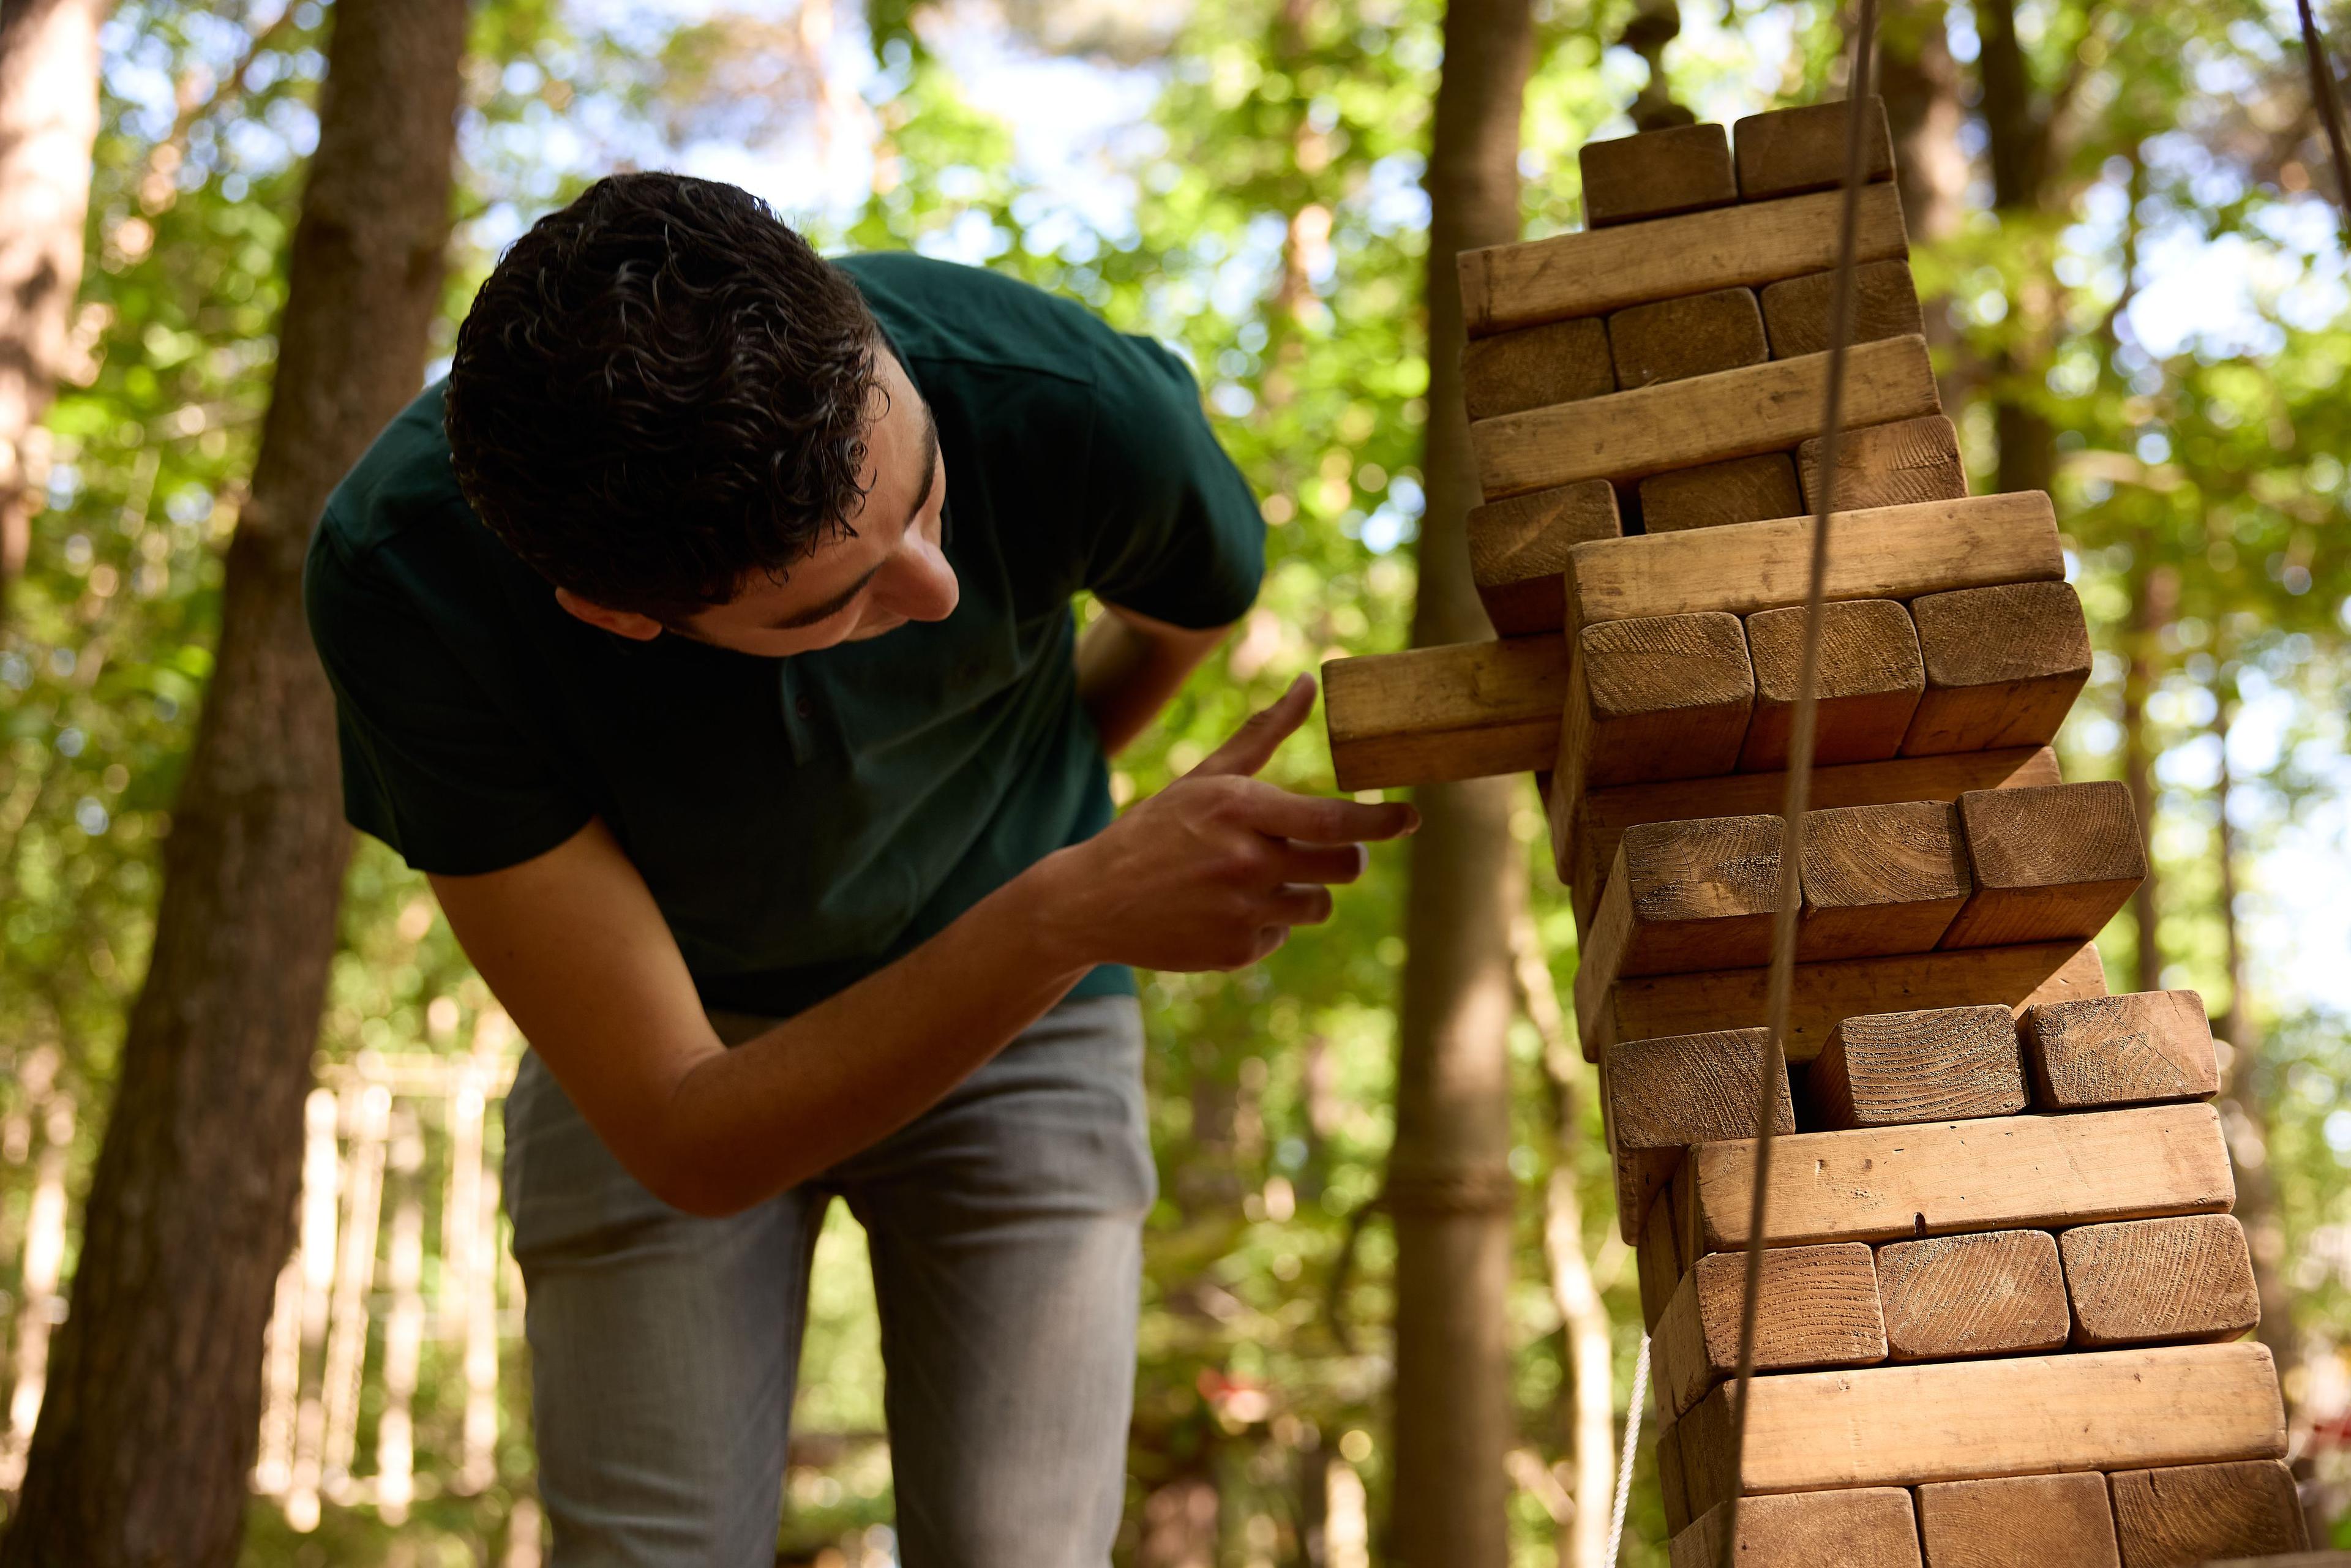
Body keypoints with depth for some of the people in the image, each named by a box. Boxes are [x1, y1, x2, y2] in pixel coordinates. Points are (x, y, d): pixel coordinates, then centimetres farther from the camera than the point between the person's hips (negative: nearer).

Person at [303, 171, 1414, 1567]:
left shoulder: (1074, 404, -32)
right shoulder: (402, 572, -34)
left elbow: (1200, 600, -3)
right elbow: (688, 1144, -31)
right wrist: (1077, 911, -43)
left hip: (1016, 1018, 1)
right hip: (672, 1038, 0)